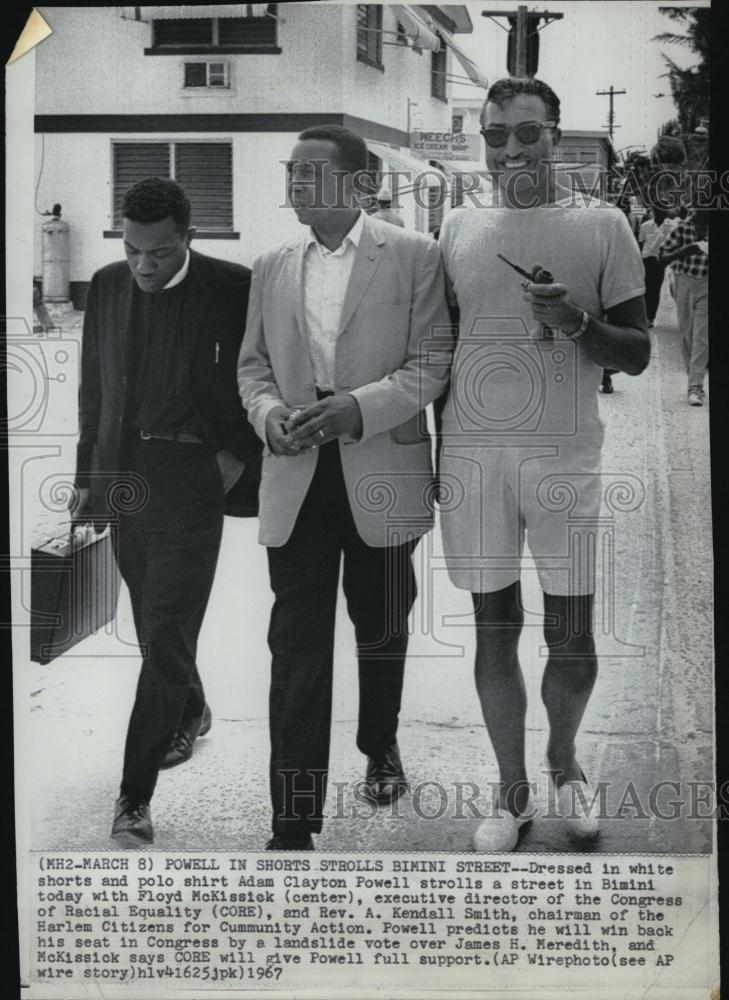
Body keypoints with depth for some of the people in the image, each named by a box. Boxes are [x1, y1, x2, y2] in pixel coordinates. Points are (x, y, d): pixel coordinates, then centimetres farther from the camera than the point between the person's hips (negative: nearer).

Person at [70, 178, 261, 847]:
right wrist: (88, 473, 13)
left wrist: (238, 454, -7)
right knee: (155, 623, 18)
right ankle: (189, 714, 45)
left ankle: (135, 797, -3)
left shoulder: (233, 288, -8)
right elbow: (94, 385, 13)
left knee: (166, 634, -8)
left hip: (193, 476, -5)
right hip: (124, 476, 5)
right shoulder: (108, 286, 5)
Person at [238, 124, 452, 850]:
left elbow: (432, 361, -6)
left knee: (380, 628, 15)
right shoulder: (272, 267, 9)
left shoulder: (413, 256, -2)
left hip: (381, 473, -2)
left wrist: (360, 406, -19)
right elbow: (252, 363, 14)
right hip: (296, 479, 2)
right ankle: (293, 822, 0)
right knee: (296, 645, -3)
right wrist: (268, 413, -7)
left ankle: (381, 750, 42)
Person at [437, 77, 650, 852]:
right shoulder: (458, 228, 10)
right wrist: (434, 451, 10)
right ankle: (511, 789, 20)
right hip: (473, 452, 2)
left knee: (572, 636, 2)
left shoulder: (602, 227, 3)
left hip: (565, 453, -2)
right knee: (494, 628, 6)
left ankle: (563, 760, 29)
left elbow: (636, 355, 4)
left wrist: (577, 321, -16)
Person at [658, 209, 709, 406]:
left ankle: (695, 386, -10)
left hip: (705, 286, -1)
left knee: (702, 337, -9)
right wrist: (687, 250, -21)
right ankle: (694, 380, 19)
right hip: (684, 281, 1)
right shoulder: (683, 226, -5)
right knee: (686, 336, 6)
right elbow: (663, 257, -5)